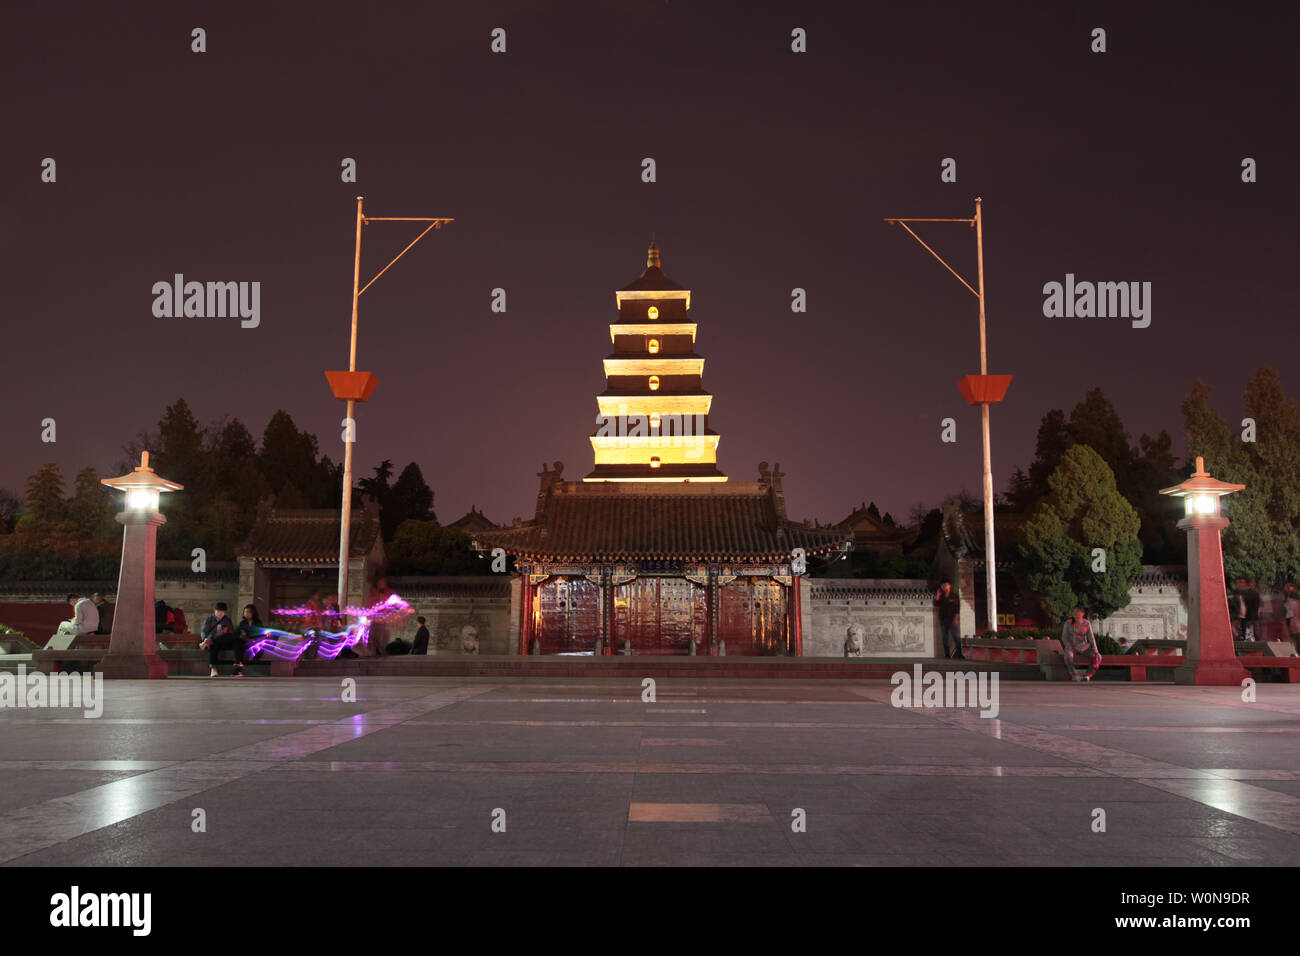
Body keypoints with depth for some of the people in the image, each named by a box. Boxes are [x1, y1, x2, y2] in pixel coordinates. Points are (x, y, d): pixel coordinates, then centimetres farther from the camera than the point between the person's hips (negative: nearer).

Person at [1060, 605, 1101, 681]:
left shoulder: (1087, 623, 0)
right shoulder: (1068, 623, -5)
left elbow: (1091, 637, -3)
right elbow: (1064, 637, -4)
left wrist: (1095, 649, -18)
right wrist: (1070, 648, -18)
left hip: (1083, 648, 2)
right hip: (1071, 647, -2)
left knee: (1097, 656, -24)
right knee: (1068, 655, -38)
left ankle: (1088, 676, -22)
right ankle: (1074, 675, -30)